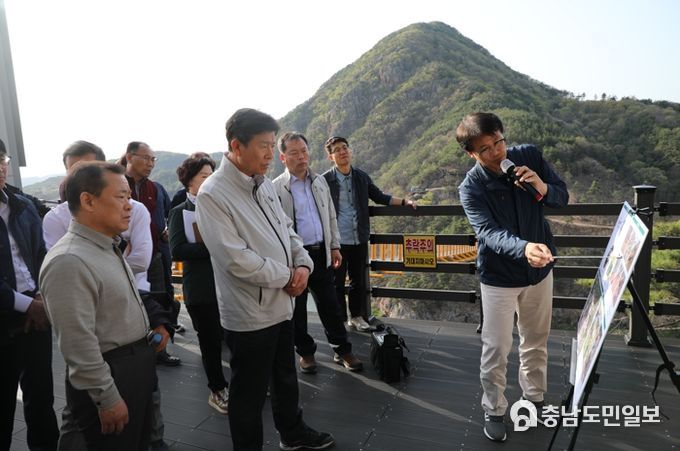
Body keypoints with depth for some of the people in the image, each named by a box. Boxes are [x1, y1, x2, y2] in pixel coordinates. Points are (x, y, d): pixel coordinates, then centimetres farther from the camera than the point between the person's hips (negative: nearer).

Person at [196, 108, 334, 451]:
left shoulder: (264, 183, 5)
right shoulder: (212, 194, -20)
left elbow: (286, 229, 14)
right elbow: (236, 259, -25)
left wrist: (302, 263, -5)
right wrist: (286, 276, -14)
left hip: (281, 303, 8)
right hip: (249, 313, -8)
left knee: (285, 377, 26)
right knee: (249, 393, 11)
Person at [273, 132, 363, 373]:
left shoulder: (320, 181, 8)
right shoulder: (276, 188, -9)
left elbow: (331, 216, 14)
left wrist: (335, 246, 11)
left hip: (321, 253, 4)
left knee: (330, 305, 10)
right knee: (297, 308, 10)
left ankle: (342, 350, 25)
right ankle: (306, 352, 28)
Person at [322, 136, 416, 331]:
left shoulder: (361, 177, 6)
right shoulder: (325, 181, -8)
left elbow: (379, 197, 16)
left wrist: (404, 201, 4)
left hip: (359, 240, 4)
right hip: (337, 242, -4)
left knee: (359, 280, 15)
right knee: (337, 282, 6)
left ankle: (356, 317, 32)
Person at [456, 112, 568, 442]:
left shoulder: (529, 156, -11)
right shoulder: (471, 188, -21)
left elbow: (563, 197, -2)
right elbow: (488, 233, -34)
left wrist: (543, 188, -26)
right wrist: (524, 248, -54)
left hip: (539, 268, 4)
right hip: (499, 275, -4)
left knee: (536, 340, 20)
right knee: (496, 348, 3)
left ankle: (535, 397, 43)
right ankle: (493, 411, 24)